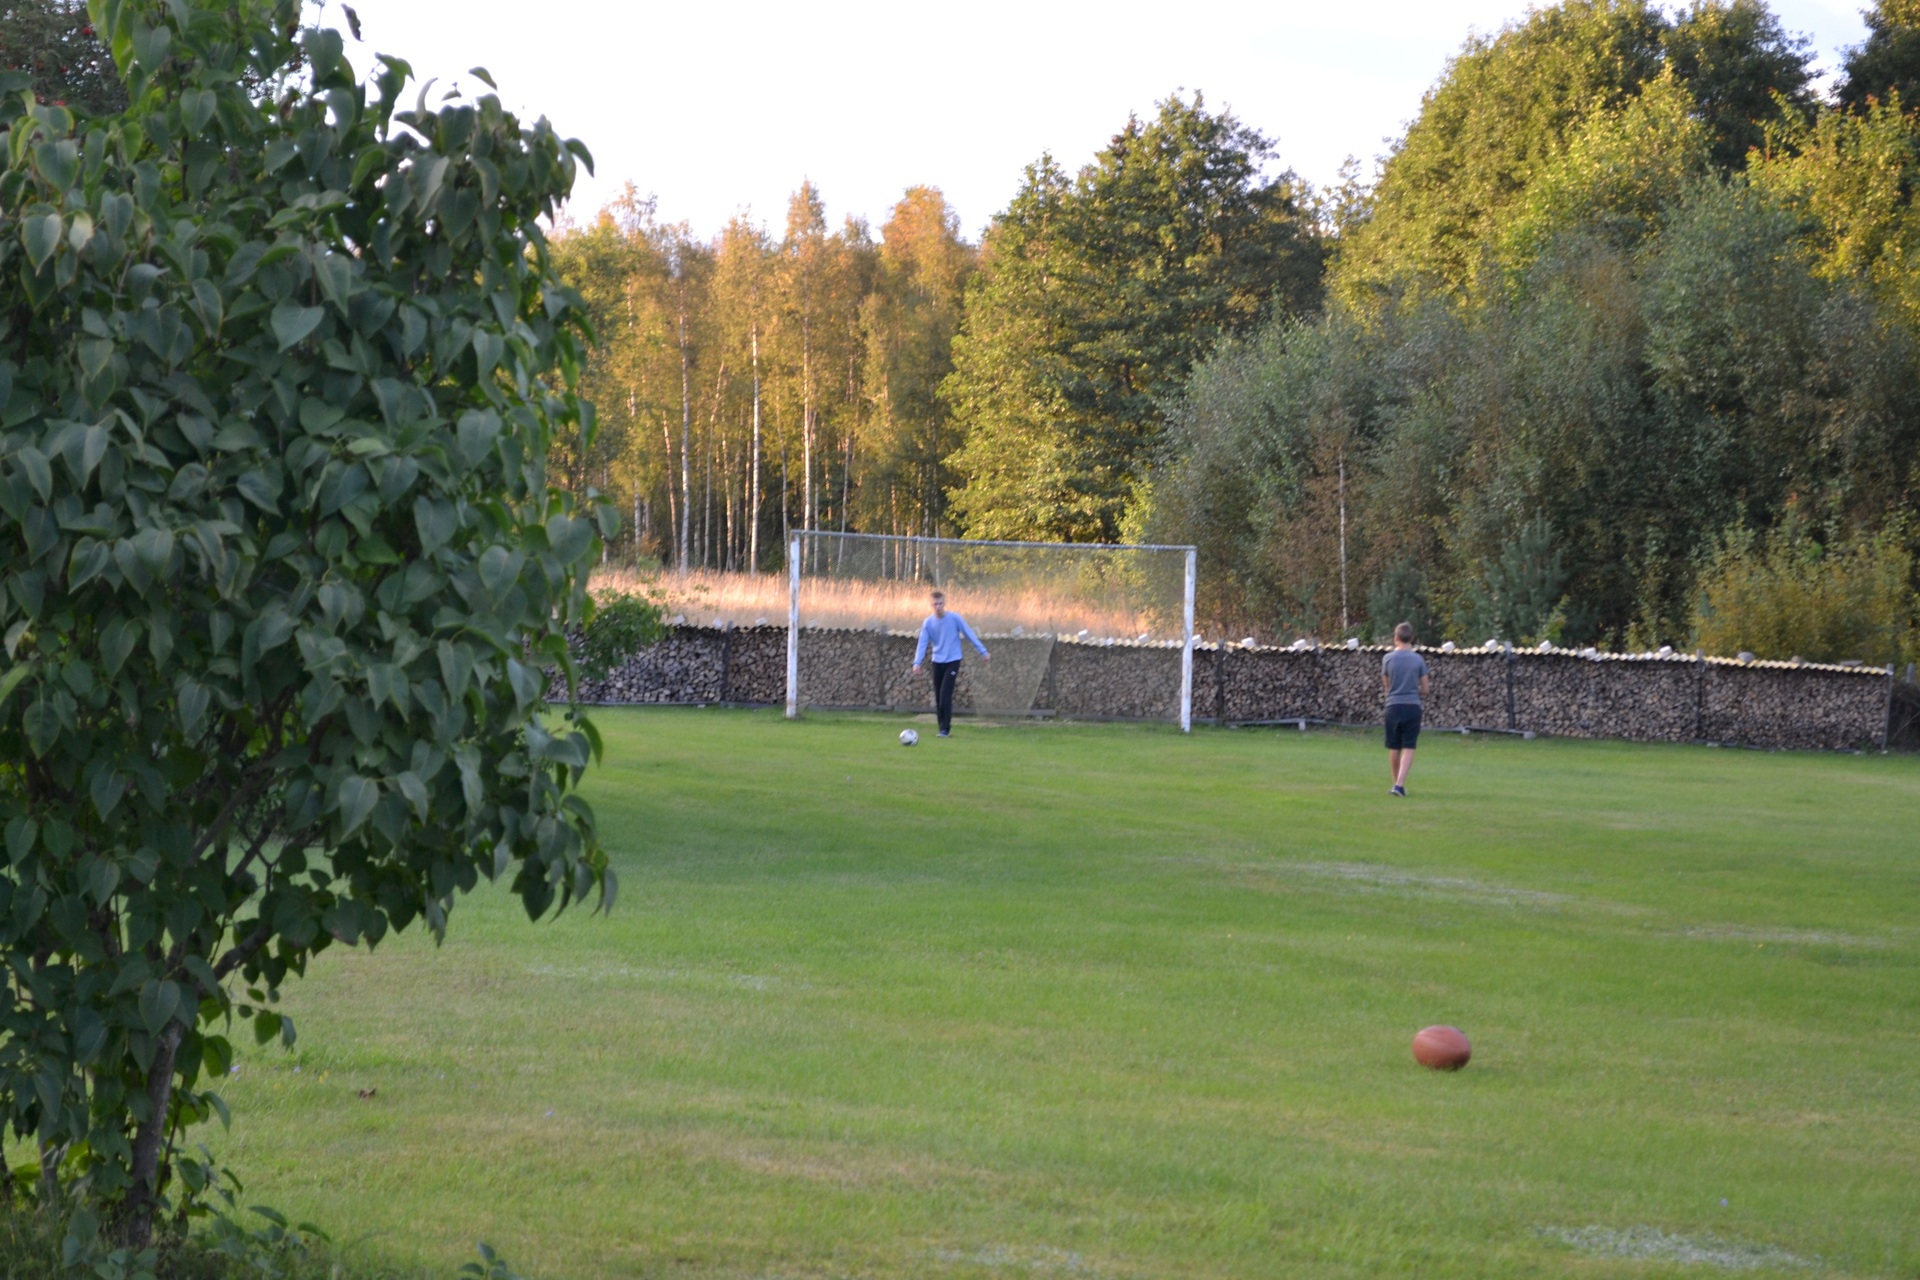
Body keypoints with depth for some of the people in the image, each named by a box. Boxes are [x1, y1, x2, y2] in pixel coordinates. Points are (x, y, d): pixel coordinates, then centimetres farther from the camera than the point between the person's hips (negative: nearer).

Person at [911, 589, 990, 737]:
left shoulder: (955, 618, -10)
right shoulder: (928, 622, -4)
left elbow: (970, 635, -3)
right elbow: (922, 644, -6)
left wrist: (983, 652, -3)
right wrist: (917, 663, -19)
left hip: (952, 661, -3)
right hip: (937, 662, 3)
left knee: (945, 695, -14)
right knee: (938, 697, 5)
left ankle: (945, 729, -9)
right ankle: (943, 727, 18)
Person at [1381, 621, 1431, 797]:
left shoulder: (1387, 659, -2)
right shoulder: (1418, 660, -2)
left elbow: (1386, 686, 7)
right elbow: (1425, 690, 4)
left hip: (1393, 706, 1)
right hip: (1413, 706, -1)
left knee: (1394, 748, 13)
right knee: (1408, 748, -1)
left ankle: (1397, 784, 22)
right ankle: (1400, 785, -14)